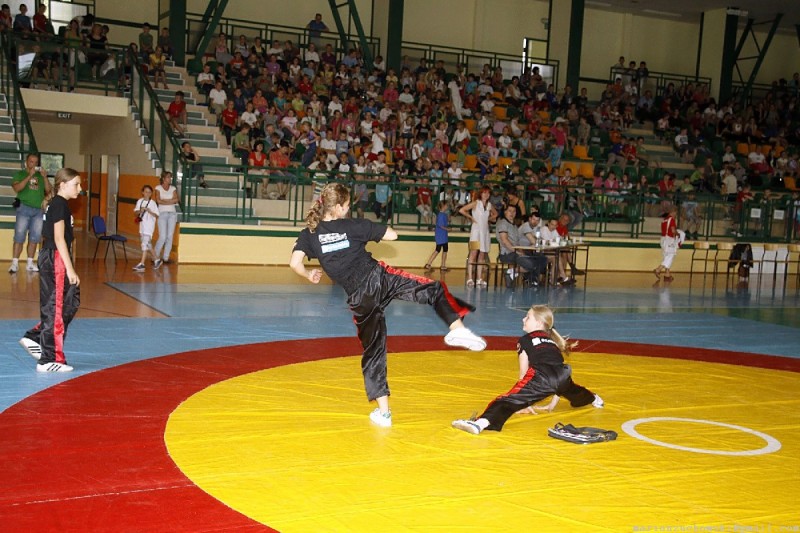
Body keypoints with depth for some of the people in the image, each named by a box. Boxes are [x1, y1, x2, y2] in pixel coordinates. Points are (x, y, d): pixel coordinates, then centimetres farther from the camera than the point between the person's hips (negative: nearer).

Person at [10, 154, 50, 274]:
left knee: (34, 238, 4)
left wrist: (45, 177, -4)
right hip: (24, 208, -3)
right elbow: (17, 188, -10)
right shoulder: (20, 174, 6)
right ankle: (15, 263, -5)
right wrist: (29, 176, -15)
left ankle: (30, 263, 10)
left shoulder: (40, 175, 14)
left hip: (39, 210, 3)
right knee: (19, 236, -6)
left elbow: (48, 190, 9)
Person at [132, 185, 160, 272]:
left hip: (149, 225, -6)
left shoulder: (152, 203, -7)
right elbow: (136, 212, 9)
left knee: (145, 243, -14)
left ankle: (142, 264, -18)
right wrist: (140, 211, -12)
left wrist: (150, 211, -23)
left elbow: (157, 215, -6)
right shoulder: (140, 201, 7)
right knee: (147, 244, 16)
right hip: (142, 225, 6)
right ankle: (156, 259, 33)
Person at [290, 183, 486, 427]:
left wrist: (309, 275, 14)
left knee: (373, 350, 12)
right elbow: (392, 235, 9)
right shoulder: (354, 225, 3)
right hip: (378, 277, -3)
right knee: (435, 289, 6)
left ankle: (383, 411, 13)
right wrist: (373, 229, 27)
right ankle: (456, 328, -20)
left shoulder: (309, 234, 7)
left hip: (359, 297, 3)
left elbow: (295, 263, -6)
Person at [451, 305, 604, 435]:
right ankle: (593, 399, 73)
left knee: (511, 399, -18)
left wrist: (523, 402, 22)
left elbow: (523, 372, 17)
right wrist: (552, 404, 42)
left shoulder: (525, 340, 21)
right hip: (562, 376, 6)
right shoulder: (553, 342, 35)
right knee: (570, 389, 42)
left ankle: (482, 422, -43)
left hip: (541, 376, -6)